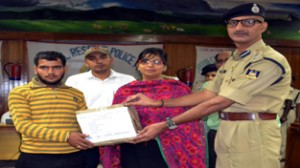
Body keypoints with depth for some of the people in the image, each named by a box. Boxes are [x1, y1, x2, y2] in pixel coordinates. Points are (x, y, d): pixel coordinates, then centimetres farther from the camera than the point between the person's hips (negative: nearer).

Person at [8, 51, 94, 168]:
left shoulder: (77, 94, 10)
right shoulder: (20, 92, 0)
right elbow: (22, 124, -11)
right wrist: (66, 136, -18)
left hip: (73, 157, 3)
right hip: (36, 158, -3)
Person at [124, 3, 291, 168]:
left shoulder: (270, 61, -17)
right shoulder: (231, 61, 13)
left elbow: (219, 102, -21)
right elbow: (207, 95, 13)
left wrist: (165, 125, -19)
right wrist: (157, 103, 7)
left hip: (253, 134, -8)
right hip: (226, 131, 8)